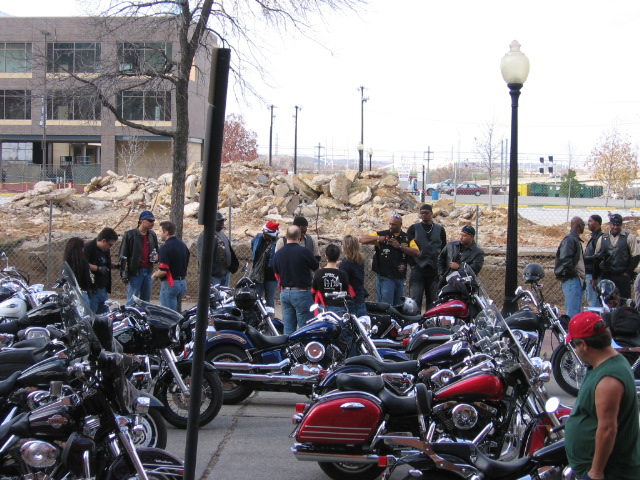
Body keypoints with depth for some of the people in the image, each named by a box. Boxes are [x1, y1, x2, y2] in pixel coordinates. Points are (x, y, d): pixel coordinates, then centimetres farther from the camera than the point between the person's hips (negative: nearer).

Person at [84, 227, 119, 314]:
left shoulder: (106, 250, 16)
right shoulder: (89, 248, -13)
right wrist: (98, 268, -24)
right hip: (92, 290, -9)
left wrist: (116, 265, 11)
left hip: (103, 289, 9)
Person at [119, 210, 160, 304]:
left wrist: (157, 257, 2)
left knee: (146, 300, 12)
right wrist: (124, 273, -13)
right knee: (132, 300, -5)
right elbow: (123, 254, -6)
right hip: (135, 272, -6)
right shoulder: (130, 235, -6)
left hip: (148, 271, 6)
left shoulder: (152, 235, 11)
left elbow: (157, 250, 26)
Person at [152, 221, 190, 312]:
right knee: (177, 313, 16)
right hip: (183, 283, 8)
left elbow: (163, 271, -22)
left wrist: (155, 275, -4)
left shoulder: (165, 248, -17)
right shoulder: (183, 245, 10)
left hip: (170, 284, -8)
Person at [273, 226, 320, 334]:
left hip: (285, 293, 6)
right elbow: (317, 267, -1)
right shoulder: (304, 251, -14)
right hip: (301, 293, -5)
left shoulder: (278, 254, 3)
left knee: (288, 329, 9)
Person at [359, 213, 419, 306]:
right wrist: (377, 238, -14)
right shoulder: (382, 234, 4)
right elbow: (361, 239, 0)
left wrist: (400, 246, -13)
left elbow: (417, 252, -4)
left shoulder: (407, 238, 11)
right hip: (385, 278, -4)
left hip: (400, 279, 4)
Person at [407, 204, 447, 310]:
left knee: (433, 300, 6)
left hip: (435, 270, 2)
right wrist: (411, 263, -4)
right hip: (417, 268, -2)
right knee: (415, 300, -7)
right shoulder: (413, 228, 7)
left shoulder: (440, 230, 13)